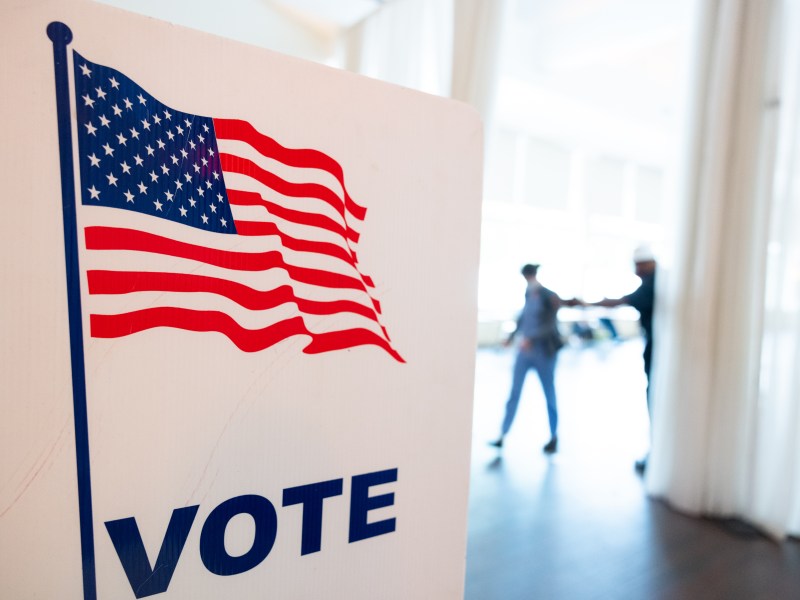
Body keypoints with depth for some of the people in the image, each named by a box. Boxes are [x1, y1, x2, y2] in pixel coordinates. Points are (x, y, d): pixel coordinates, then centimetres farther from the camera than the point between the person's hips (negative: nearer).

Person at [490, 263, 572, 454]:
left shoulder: (549, 296, -12)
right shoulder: (528, 292, 6)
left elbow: (550, 326, -17)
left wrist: (532, 338, -27)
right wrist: (513, 335, 22)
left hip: (543, 351, -5)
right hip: (525, 350, 5)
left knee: (549, 395, 10)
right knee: (514, 393, 3)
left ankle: (554, 437, 26)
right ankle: (502, 436, 7)